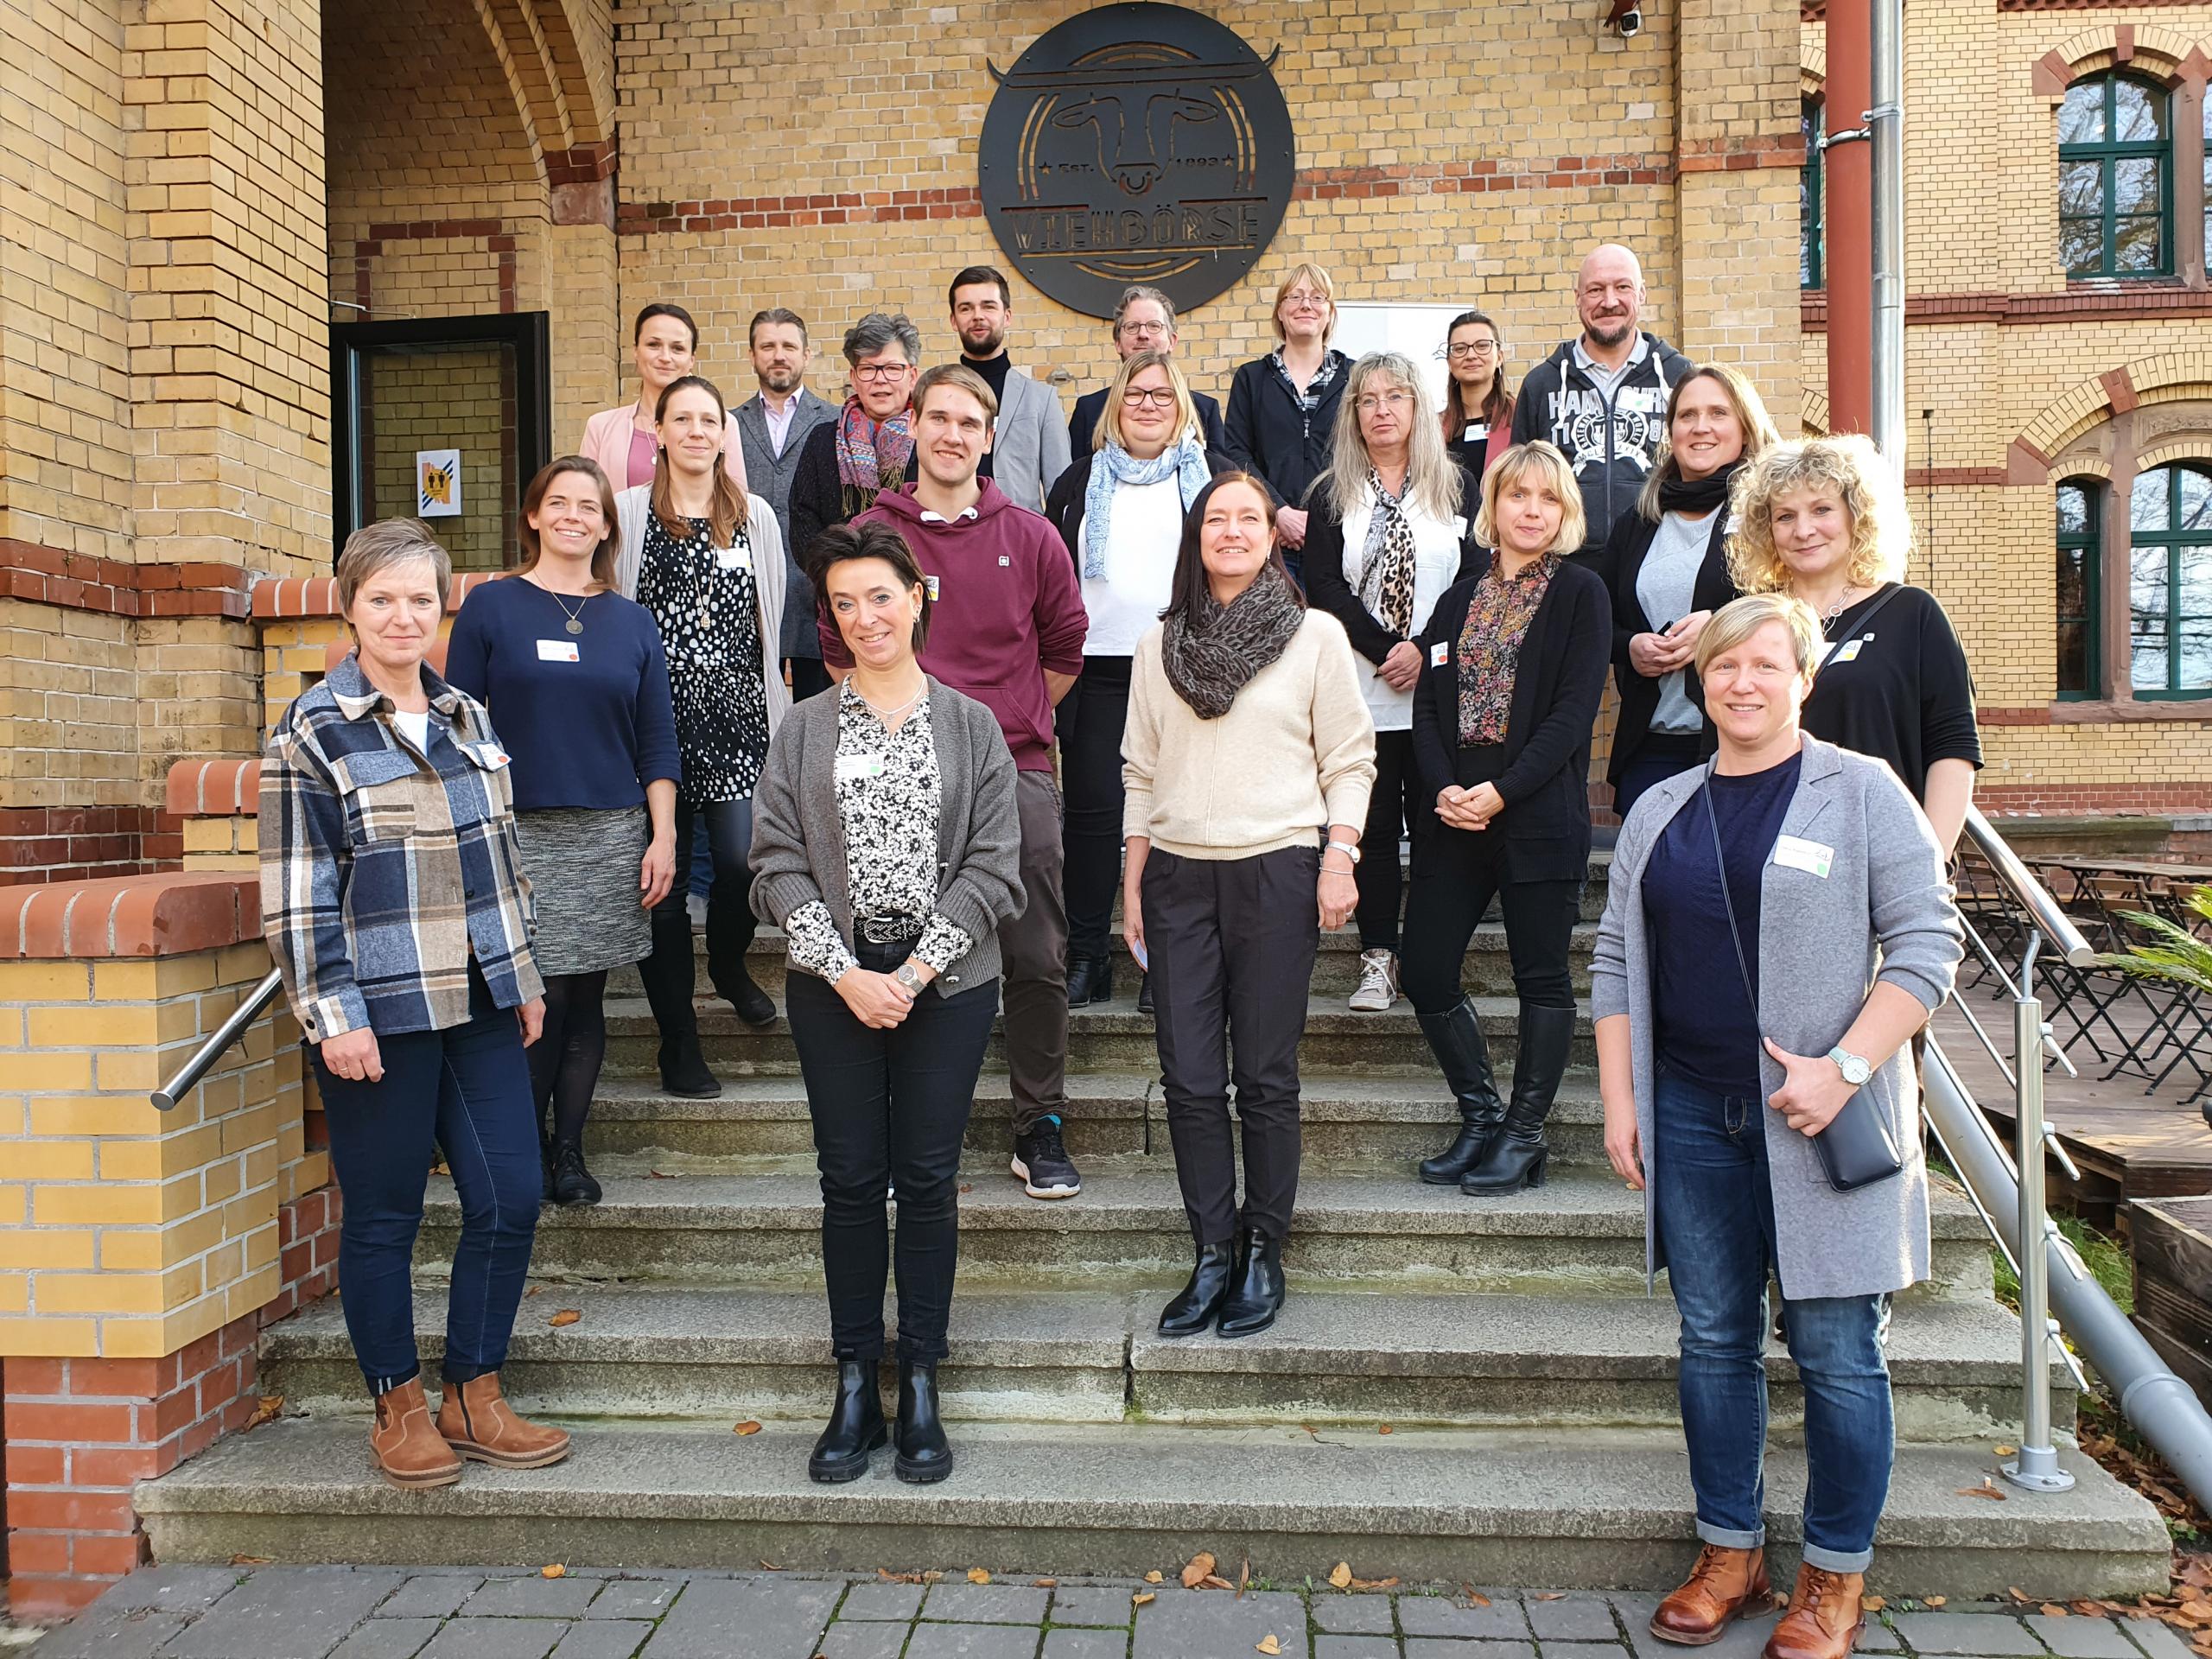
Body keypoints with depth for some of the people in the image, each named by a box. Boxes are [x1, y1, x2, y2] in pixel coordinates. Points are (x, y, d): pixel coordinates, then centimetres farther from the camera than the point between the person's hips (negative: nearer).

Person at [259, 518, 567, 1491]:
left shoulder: (468, 718, 12)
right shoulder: (311, 731, -5)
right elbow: (296, 890, -8)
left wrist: (523, 974, 16)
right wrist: (333, 1014, -13)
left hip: (479, 1005, 5)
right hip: (380, 1013, -5)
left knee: (511, 1199, 4)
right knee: (383, 1216, 6)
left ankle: (474, 1399, 21)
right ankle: (398, 1409, 24)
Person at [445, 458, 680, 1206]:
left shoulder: (631, 621, 10)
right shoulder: (490, 606, 3)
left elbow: (658, 742, 10)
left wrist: (662, 837, 2)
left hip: (611, 836, 2)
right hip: (519, 835, -2)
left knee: (586, 999, 6)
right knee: (539, 999, -5)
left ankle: (569, 1150, 18)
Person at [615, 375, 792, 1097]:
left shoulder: (755, 516, 12)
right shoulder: (629, 513, 6)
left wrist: (773, 705, 12)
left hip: (735, 714, 1)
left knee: (743, 859, -11)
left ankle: (728, 964, 25)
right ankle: (679, 1042, 13)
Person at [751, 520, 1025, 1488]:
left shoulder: (971, 726, 4)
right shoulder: (804, 732, 5)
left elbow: (993, 865, -2)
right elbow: (779, 864, 0)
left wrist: (916, 972, -10)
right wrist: (846, 973, -11)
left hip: (946, 983, 0)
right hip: (835, 984, 1)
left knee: (928, 1181, 4)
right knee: (851, 1182, 5)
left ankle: (920, 1389, 17)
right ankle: (854, 1388, 18)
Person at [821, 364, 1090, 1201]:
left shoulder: (1030, 538, 6)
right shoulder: (869, 535, 5)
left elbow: (1064, 651, 15)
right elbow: (840, 652, 15)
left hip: (1016, 778, 0)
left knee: (1036, 959, 1)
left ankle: (1041, 1128, 15)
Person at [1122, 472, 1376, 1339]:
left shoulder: (1316, 634, 3)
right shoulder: (1159, 644, 11)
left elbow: (1349, 760, 3)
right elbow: (1140, 771, 13)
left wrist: (1339, 859, -8)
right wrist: (1132, 883, 9)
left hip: (1277, 870, -3)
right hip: (1178, 874, 3)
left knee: (1266, 1075, 2)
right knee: (1190, 1078, 2)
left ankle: (1263, 1252, 16)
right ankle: (1213, 1254, 15)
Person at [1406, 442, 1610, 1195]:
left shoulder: (1581, 593, 3)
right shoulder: (1458, 601, 17)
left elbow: (1574, 710, -7)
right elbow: (1427, 706, 8)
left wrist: (1499, 791, -16)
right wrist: (1443, 789, -9)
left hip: (1539, 814, -5)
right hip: (1454, 814, 5)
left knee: (1541, 977, 2)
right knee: (1425, 972, 3)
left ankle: (1523, 1137, 14)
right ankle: (1481, 1118, 20)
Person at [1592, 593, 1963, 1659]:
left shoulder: (1862, 792, -1)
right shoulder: (1659, 813, 12)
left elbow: (1926, 941, -6)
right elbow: (1616, 962, 13)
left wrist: (1846, 1067, -16)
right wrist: (1618, 1101, 6)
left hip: (1819, 1121, -4)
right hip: (1692, 1117, 4)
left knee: (1836, 1350, 3)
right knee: (1714, 1340, 10)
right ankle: (1729, 1554, 26)